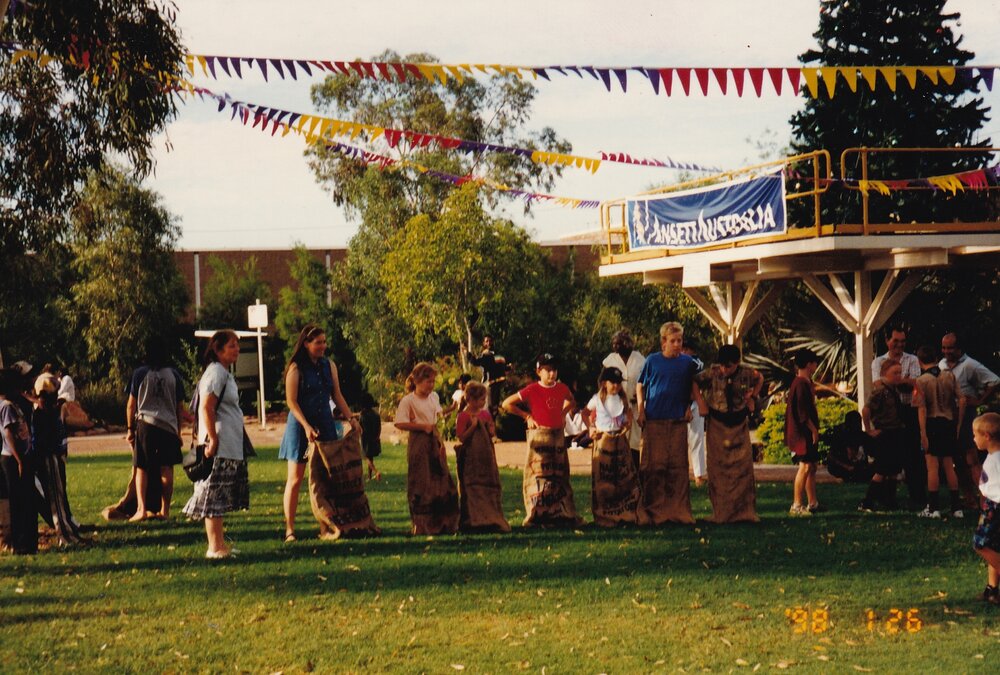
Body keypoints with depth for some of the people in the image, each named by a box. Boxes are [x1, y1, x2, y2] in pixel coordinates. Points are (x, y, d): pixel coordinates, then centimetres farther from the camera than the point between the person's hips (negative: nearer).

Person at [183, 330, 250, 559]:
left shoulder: (225, 373, 19)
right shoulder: (215, 372, -12)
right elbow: (206, 407, -20)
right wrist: (212, 439, -23)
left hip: (231, 446, 10)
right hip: (219, 446, -10)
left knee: (221, 498, 12)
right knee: (215, 497, -8)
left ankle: (220, 544, 16)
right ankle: (215, 547, -8)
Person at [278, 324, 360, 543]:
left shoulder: (329, 365, 10)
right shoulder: (296, 368, -7)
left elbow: (337, 395, 14)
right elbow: (291, 401, -11)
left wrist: (351, 418, 3)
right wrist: (306, 427, -20)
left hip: (325, 425, 5)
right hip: (300, 426, -5)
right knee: (295, 478, -2)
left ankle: (325, 528, 6)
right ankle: (289, 530, 1)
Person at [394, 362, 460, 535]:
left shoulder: (434, 397, 12)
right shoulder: (408, 400, -10)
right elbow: (400, 423, -19)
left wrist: (441, 442, 10)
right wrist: (423, 426, -18)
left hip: (434, 442, 7)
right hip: (418, 443, -7)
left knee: (443, 482, 6)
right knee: (421, 486, -4)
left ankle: (443, 524, 13)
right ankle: (421, 525, 4)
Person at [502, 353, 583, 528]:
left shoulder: (561, 388, 4)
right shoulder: (532, 390, -10)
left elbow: (570, 401, 28)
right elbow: (507, 404, -7)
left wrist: (562, 414, 12)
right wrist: (527, 416, -6)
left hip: (558, 436, 5)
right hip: (539, 437, -5)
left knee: (560, 477, 9)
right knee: (539, 477, -5)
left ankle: (564, 515, 16)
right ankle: (537, 517, -2)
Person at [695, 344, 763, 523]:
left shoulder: (746, 373, -5)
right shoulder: (712, 373, -12)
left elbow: (760, 379, 16)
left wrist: (752, 397, 8)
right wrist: (701, 402, -8)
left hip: (739, 425, 1)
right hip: (717, 426, -1)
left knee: (743, 468, -2)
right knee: (718, 469, 0)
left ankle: (744, 512, 4)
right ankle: (720, 513, 4)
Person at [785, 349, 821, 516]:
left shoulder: (806, 382, 17)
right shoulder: (800, 384, -16)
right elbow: (802, 411, -21)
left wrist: (814, 429, 21)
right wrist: (813, 430, -18)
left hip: (809, 432, 11)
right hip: (802, 432, -11)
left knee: (812, 466, 13)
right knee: (805, 466, -12)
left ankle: (812, 503, 19)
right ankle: (796, 505, -13)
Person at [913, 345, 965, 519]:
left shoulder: (921, 381, -9)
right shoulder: (949, 376, 2)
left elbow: (922, 409, -13)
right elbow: (962, 400, -1)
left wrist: (923, 434, -13)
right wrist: (958, 424, 8)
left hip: (932, 422, -4)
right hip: (949, 423, 4)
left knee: (932, 467, -1)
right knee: (949, 467, 12)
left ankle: (934, 507, -3)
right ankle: (957, 507, 12)